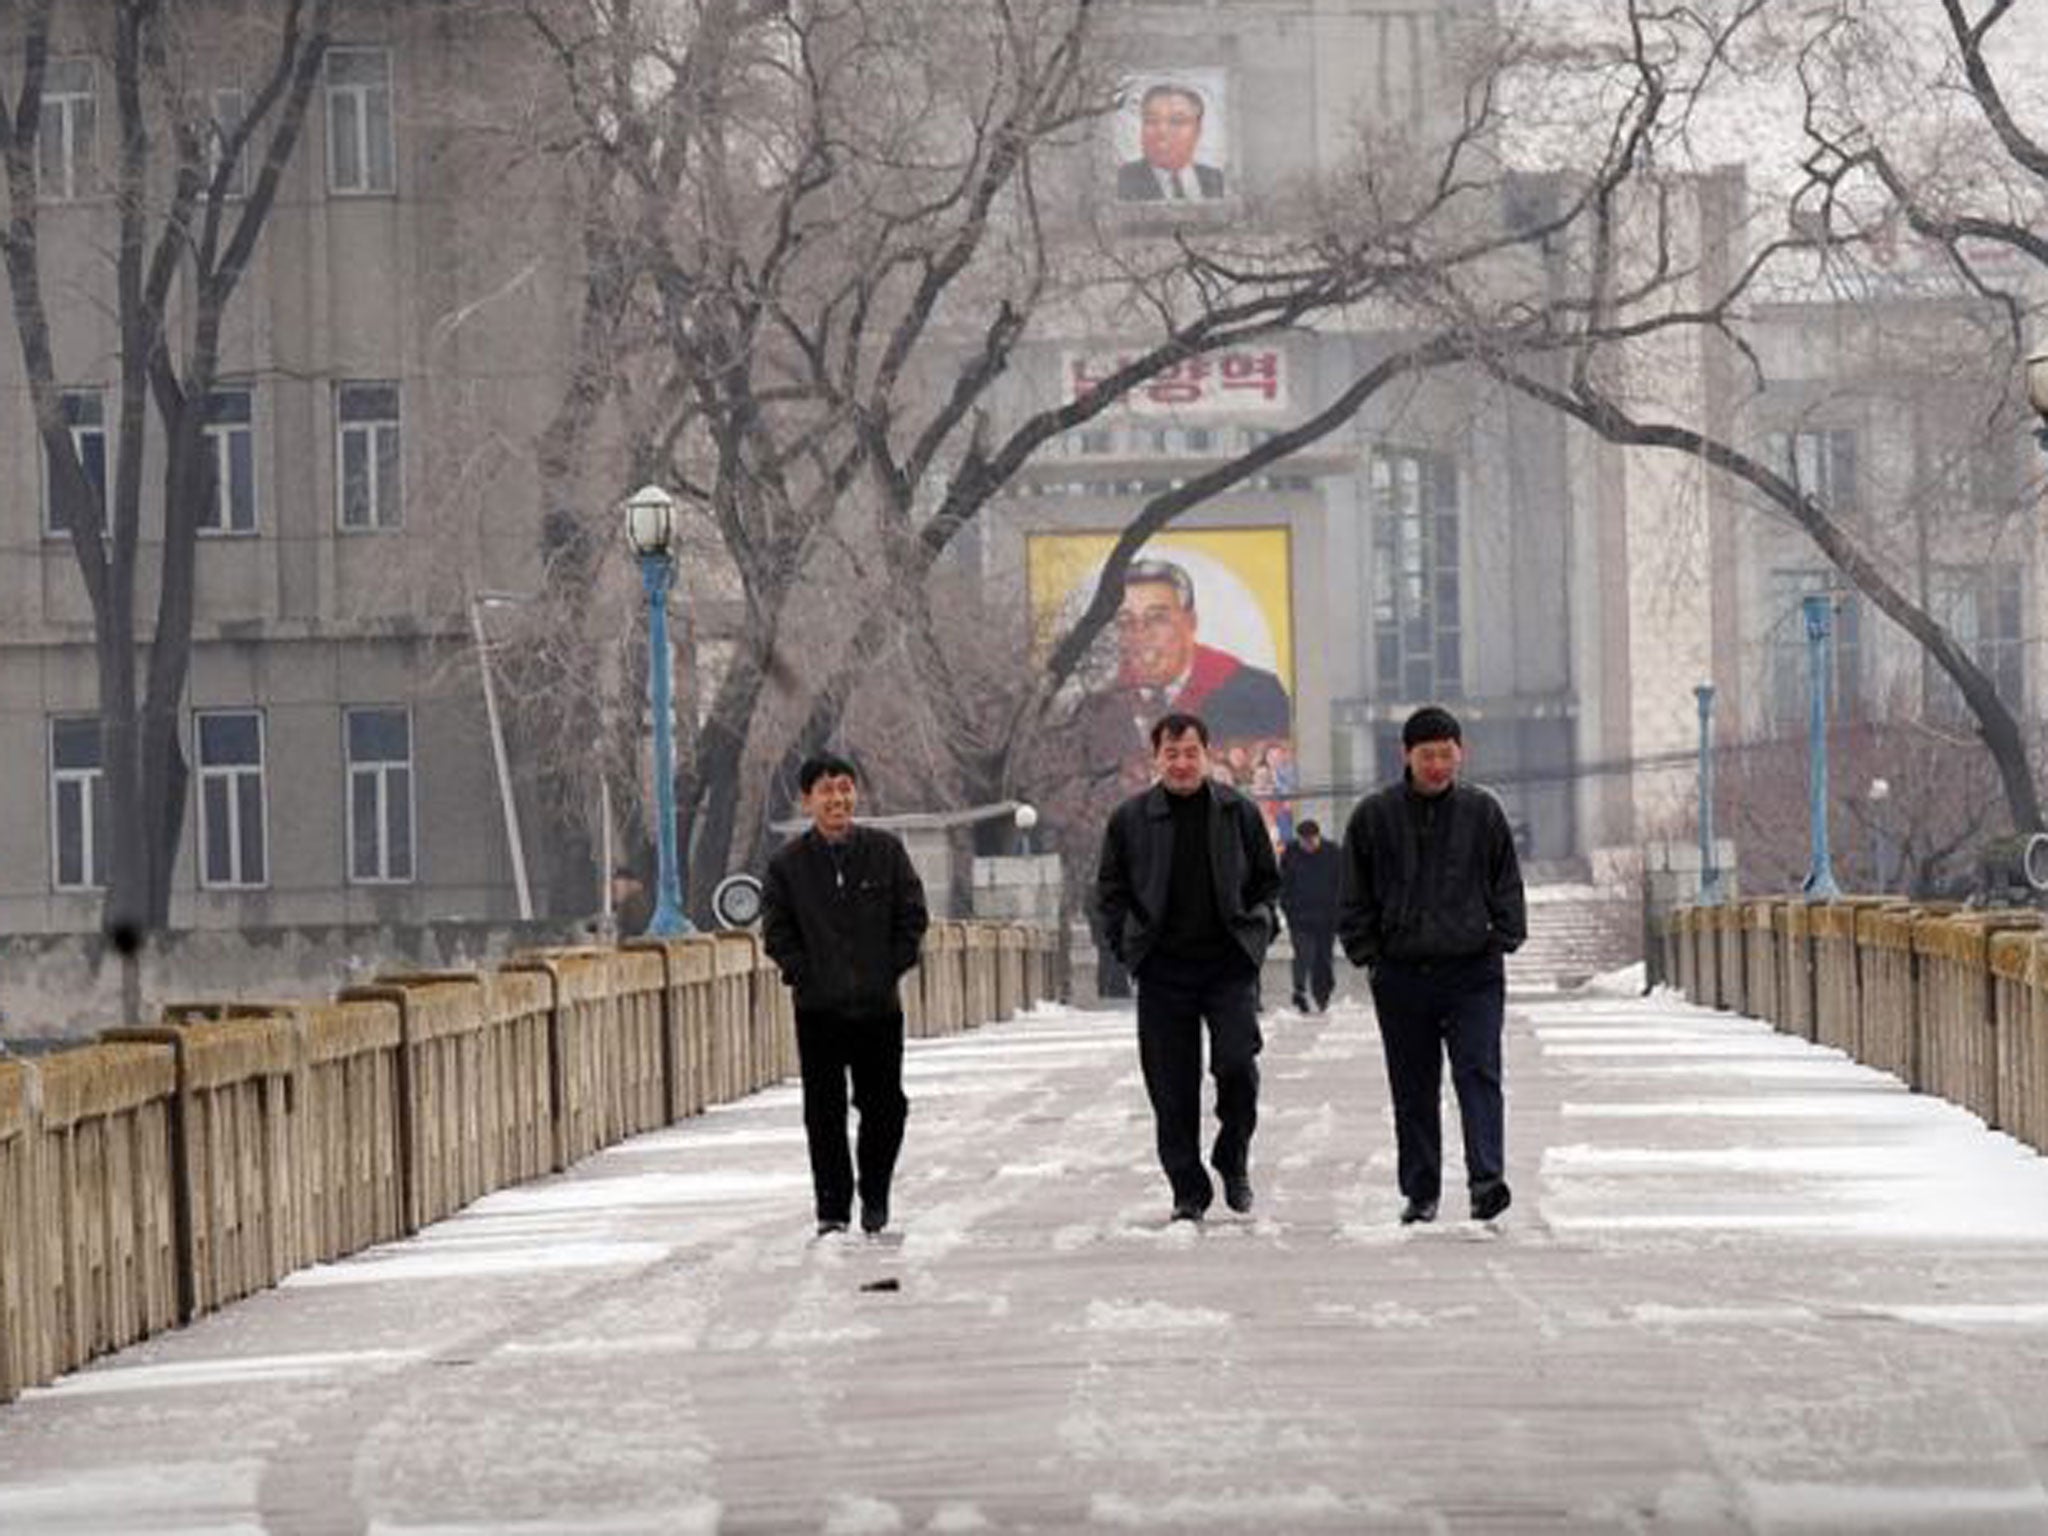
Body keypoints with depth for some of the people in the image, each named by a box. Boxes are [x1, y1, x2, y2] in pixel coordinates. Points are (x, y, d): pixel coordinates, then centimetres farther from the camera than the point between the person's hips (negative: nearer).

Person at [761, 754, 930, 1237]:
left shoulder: (885, 852, 2)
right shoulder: (788, 863, 0)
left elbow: (913, 917, 6)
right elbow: (776, 931, 4)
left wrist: (890, 969, -2)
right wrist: (802, 974, -6)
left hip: (879, 1004, 1)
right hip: (818, 1008, -1)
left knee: (884, 1107, 4)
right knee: (824, 1113, 0)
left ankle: (875, 1198, 23)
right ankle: (832, 1209, 7)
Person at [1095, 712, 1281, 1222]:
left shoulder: (1239, 813, 5)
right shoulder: (1130, 819, 4)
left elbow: (1267, 882, 15)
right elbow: (1110, 892, 11)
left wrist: (1255, 932, 3)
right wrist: (1129, 945, 2)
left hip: (1229, 966, -1)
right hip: (1163, 970, 1)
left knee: (1237, 1063, -14)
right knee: (1171, 1085, 1)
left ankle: (1234, 1160, 10)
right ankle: (1188, 1189, 10)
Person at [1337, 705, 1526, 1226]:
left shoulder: (1483, 812, 3)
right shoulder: (1375, 816, 2)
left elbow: (1507, 886, 11)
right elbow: (1355, 896, 7)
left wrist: (1502, 941, 1)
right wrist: (1367, 953, 1)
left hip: (1473, 972, -1)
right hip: (1401, 975, 1)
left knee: (1478, 1074, -13)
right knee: (1413, 1090, 7)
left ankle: (1487, 1178, -21)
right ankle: (1420, 1193, 14)